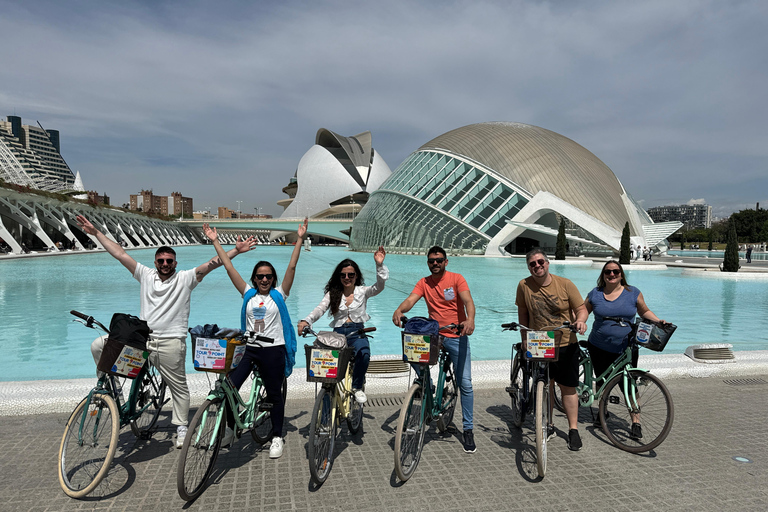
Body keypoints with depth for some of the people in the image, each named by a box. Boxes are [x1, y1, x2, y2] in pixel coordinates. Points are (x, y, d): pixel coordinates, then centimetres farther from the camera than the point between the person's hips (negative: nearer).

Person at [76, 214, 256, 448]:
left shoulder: (185, 278, 0)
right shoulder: (146, 275, 9)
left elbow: (211, 264, -11)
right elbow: (120, 254, 9)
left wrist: (236, 250, -22)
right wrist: (96, 232, 8)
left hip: (171, 343, -3)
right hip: (142, 338, 4)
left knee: (179, 387, 5)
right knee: (98, 345, -1)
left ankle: (181, 428, 21)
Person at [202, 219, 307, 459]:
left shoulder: (279, 294, 1)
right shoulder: (248, 294, 7)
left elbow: (292, 267, -7)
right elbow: (229, 268, 6)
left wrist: (300, 239, -14)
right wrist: (215, 241, 4)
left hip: (273, 350, -2)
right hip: (248, 348, 3)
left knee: (274, 394, 6)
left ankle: (277, 437, 22)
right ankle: (229, 429, 19)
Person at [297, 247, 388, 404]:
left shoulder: (362, 291, 10)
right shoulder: (333, 294, 12)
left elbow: (379, 286, -8)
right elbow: (320, 309, -2)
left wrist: (379, 265, -23)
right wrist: (306, 321, -23)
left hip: (358, 333, -1)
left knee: (364, 354, -34)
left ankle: (357, 387, -7)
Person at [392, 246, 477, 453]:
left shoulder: (456, 279, -5)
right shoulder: (424, 283, 3)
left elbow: (467, 300, -19)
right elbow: (411, 300, -11)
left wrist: (470, 319, -40)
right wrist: (399, 310, -34)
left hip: (457, 336, -3)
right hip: (434, 334, 3)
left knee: (465, 384, -4)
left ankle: (468, 430, 10)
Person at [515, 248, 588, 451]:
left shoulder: (565, 284, -6)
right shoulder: (524, 285, -5)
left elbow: (581, 308, 0)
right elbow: (523, 314, 4)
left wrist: (581, 320, -21)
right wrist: (525, 340, 4)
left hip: (566, 345, -1)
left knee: (568, 388, 6)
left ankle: (573, 430, 20)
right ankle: (548, 426, 29)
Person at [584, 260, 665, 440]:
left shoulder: (633, 293, 0)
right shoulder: (595, 294, 0)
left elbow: (644, 312, 12)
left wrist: (659, 322, -4)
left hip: (626, 349, -1)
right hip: (599, 349, 1)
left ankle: (636, 422, 8)